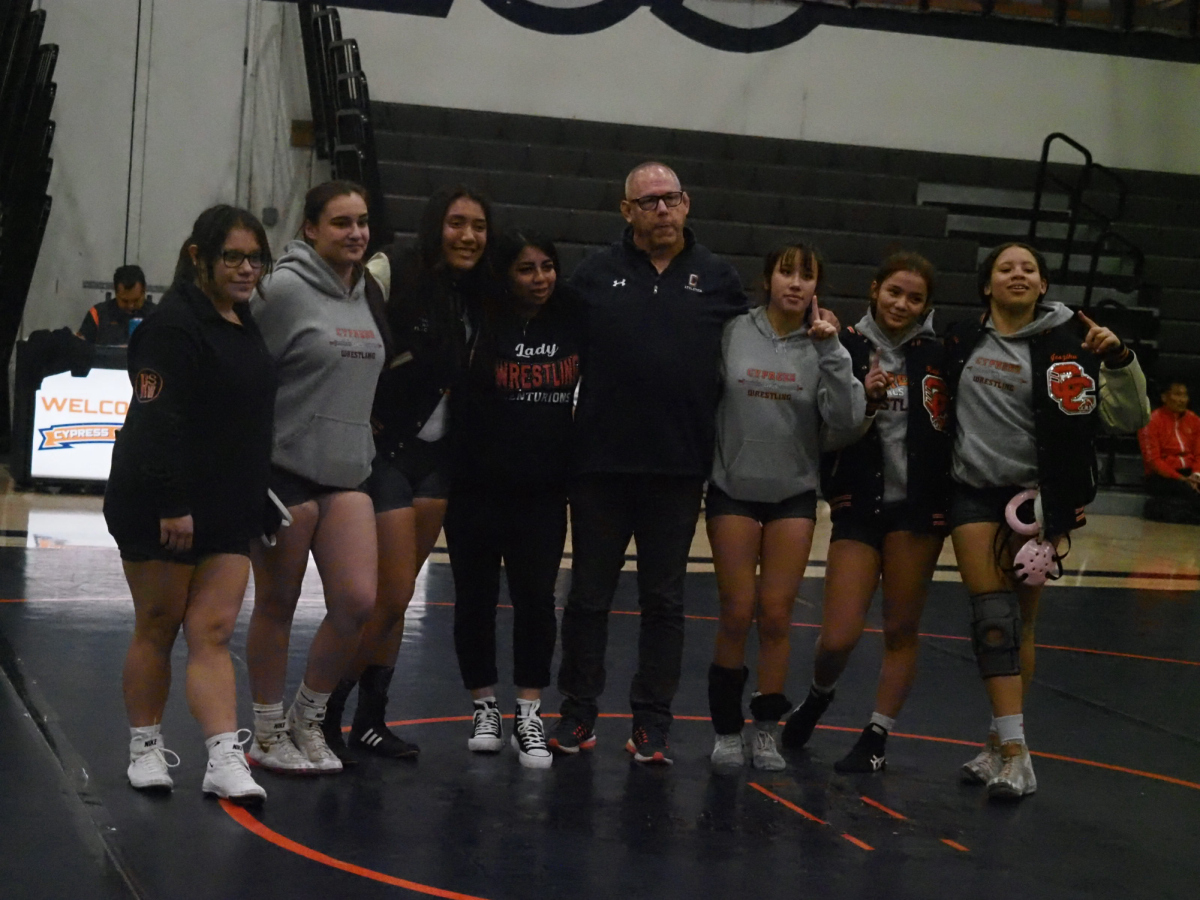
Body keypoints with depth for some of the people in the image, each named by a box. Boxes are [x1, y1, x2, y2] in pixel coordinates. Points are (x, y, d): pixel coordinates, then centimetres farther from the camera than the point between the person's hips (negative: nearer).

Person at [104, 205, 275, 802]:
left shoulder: (245, 325, 13)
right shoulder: (175, 325, -14)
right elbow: (156, 421, -21)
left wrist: (257, 502, 20)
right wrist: (171, 506, -24)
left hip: (229, 509, 7)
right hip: (162, 509, -7)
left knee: (214, 631, 1)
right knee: (158, 628, 6)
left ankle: (225, 760, -3)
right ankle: (146, 748, 21)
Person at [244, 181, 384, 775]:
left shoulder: (369, 292, 11)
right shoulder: (285, 289, -11)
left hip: (346, 473, 6)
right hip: (284, 470, -6)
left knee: (358, 601, -3)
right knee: (276, 606, 5)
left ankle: (309, 717, 17)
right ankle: (268, 734, 20)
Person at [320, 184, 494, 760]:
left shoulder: (473, 299, 9)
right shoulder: (391, 272, -13)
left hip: (436, 457, 7)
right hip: (386, 450, -7)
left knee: (398, 598, 10)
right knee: (392, 597, -7)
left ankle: (370, 720, 19)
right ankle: (326, 713, 9)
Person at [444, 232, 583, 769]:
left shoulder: (573, 320, 2)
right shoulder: (481, 325, -6)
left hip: (543, 488, 1)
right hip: (477, 487, -1)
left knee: (536, 596, -4)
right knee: (476, 598, 7)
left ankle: (529, 714, 4)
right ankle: (485, 708, 22)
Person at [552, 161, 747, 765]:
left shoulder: (718, 280, 7)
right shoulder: (596, 274, 4)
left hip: (680, 467, 1)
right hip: (601, 463, 0)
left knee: (664, 598, 8)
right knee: (589, 592, 8)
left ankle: (653, 721, 18)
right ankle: (578, 711, 20)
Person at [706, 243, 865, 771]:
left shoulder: (823, 346, -1)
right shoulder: (732, 335, -4)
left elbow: (847, 419, -12)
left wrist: (831, 350, -18)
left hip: (793, 495, 1)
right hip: (732, 490, -1)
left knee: (776, 617, 2)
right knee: (737, 615, 0)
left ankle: (767, 731, 17)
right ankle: (726, 731, 15)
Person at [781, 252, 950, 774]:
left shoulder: (938, 355, -1)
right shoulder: (846, 349, -2)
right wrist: (862, 400, -18)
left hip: (918, 505, 0)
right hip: (859, 503, 0)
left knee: (901, 630, 7)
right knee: (838, 638, -4)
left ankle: (877, 737, 23)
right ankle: (819, 696, 28)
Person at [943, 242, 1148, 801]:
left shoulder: (1065, 344, -7)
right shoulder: (961, 341, 4)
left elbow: (1129, 417, -11)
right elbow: (941, 404, 23)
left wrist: (1118, 359, -24)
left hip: (1033, 496, -2)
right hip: (974, 491, 2)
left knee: (1020, 620, 4)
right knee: (992, 615, -7)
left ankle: (1001, 743, 17)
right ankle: (1013, 752, -8)